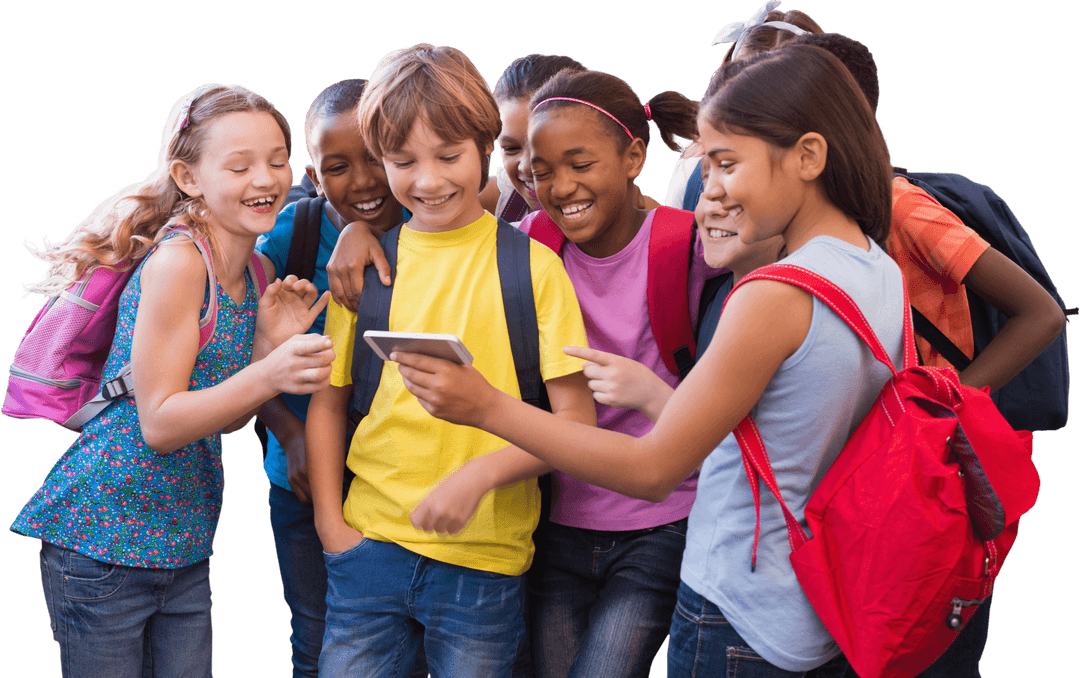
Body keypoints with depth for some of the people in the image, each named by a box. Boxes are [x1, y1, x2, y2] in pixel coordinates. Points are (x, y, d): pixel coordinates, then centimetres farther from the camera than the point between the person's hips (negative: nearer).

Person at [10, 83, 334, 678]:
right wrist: (268, 375, -31)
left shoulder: (254, 270, 6)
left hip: (187, 548, 7)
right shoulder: (177, 260, -18)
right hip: (100, 540, -7)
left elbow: (223, 417, 9)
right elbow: (159, 423, -19)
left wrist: (273, 342, -7)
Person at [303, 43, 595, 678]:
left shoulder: (531, 264, -2)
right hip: (371, 541, 2)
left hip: (486, 558, -2)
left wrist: (481, 474, -19)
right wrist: (331, 523, 2)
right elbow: (329, 402, 13)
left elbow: (576, 421, -5)